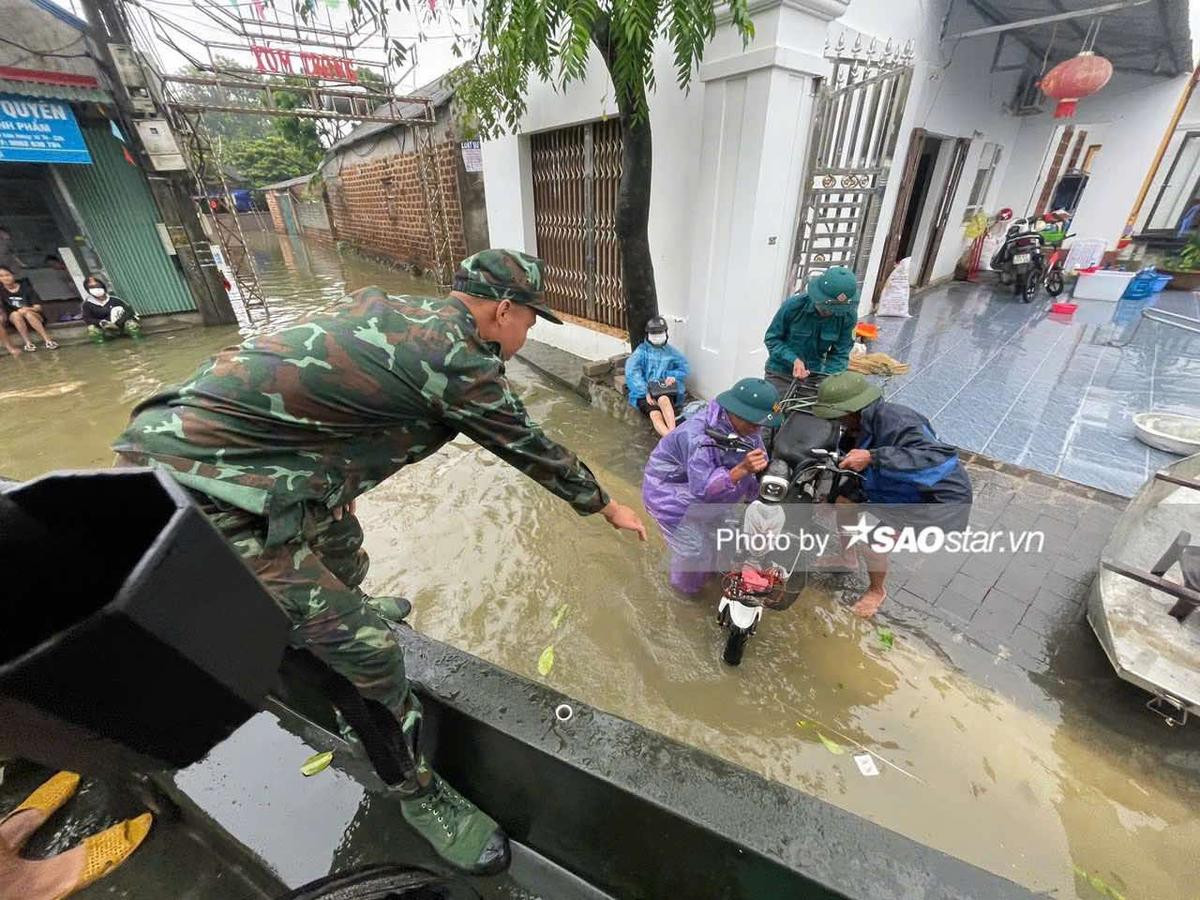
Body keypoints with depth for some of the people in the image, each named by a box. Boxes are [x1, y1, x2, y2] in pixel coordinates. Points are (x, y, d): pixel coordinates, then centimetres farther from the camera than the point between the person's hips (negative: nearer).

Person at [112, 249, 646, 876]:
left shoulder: (392, 307, 7)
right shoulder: (460, 360, -18)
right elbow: (531, 448, -7)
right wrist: (608, 507, 9)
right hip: (204, 494, -10)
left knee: (341, 546, 32)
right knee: (367, 651, -4)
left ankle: (342, 612, 63)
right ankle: (419, 792, 19)